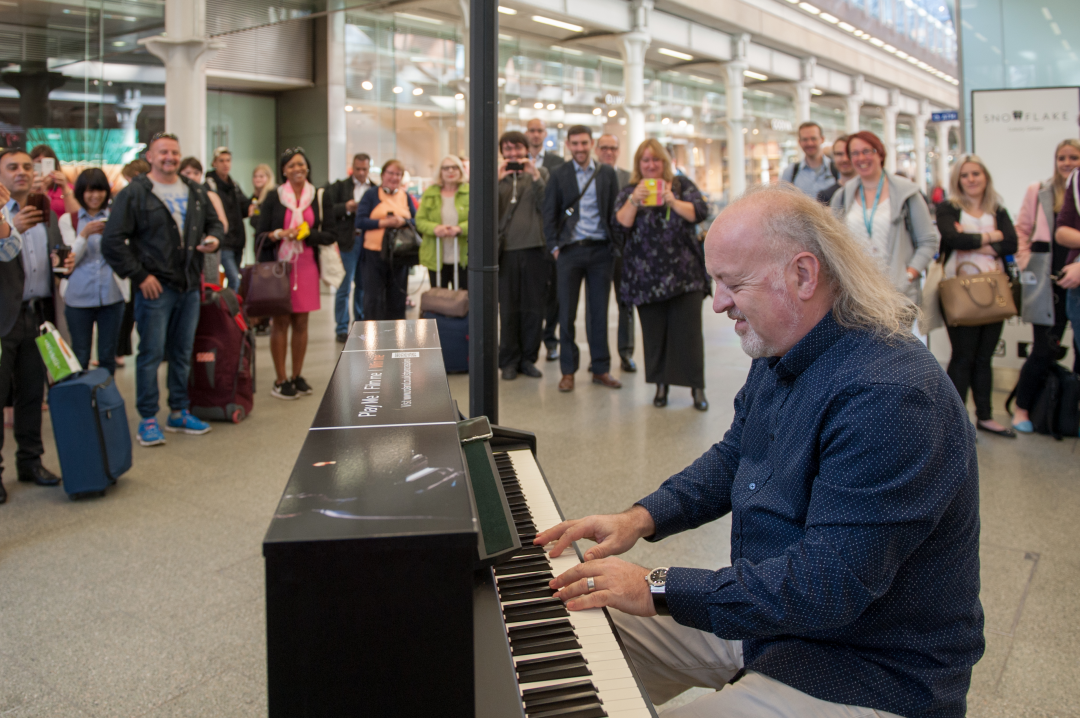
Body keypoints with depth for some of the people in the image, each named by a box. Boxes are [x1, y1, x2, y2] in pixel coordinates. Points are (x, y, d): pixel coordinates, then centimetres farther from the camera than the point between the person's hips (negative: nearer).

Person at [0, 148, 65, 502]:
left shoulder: (47, 215, 15)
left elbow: (54, 258, 22)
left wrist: (65, 262, 1)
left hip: (38, 315, 6)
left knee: (32, 394, 13)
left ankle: (30, 460, 24)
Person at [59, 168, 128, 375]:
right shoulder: (68, 220, 5)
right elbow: (70, 260, -2)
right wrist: (85, 234, -16)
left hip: (112, 295, 1)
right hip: (78, 297, -1)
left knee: (108, 357, 7)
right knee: (80, 357, 4)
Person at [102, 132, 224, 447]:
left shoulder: (196, 191, 12)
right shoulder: (134, 193, -6)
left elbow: (214, 223, 24)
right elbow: (112, 242, -9)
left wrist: (214, 240, 1)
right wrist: (140, 276, -12)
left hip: (190, 287, 6)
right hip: (155, 288, -5)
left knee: (183, 353, 13)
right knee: (151, 354, -2)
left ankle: (179, 412, 24)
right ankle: (148, 419, 8)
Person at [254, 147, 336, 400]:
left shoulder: (317, 198, 6)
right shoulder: (274, 198, 2)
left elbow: (329, 235, 4)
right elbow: (259, 235, 2)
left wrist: (307, 233, -12)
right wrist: (279, 234, -17)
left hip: (306, 267, 2)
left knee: (301, 322, 5)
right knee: (280, 322, -2)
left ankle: (297, 376, 17)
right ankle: (280, 380, 4)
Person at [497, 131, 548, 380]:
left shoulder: (540, 173, 11)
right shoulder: (496, 176, 11)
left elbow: (547, 207, -1)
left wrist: (535, 177, -8)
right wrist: (497, 179, -10)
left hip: (534, 248, 1)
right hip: (506, 250, 0)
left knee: (534, 308, 4)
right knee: (508, 309, 3)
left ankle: (528, 357, 16)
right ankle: (509, 360, 13)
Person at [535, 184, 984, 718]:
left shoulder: (891, 399, -31)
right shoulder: (779, 357, 2)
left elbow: (829, 586, -33)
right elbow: (733, 459, 16)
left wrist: (660, 589, -29)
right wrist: (642, 518, 0)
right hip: (767, 613, 9)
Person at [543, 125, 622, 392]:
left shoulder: (607, 173, 7)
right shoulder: (559, 174, 4)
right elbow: (549, 213, 5)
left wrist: (614, 245, 1)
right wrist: (554, 246, -2)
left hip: (600, 249, 1)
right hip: (570, 250, -1)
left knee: (599, 311, 6)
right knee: (566, 312, 2)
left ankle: (601, 369, 14)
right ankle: (568, 370, 11)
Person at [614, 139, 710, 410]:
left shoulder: (682, 185, 9)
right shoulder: (629, 192, 11)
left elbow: (700, 212, -5)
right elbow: (620, 223, -4)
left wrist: (672, 201, -18)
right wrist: (634, 201, -19)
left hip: (684, 273, -1)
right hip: (646, 275, 1)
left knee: (688, 331, -5)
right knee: (654, 333, 3)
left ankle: (697, 388, 1)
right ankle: (661, 385, 13)